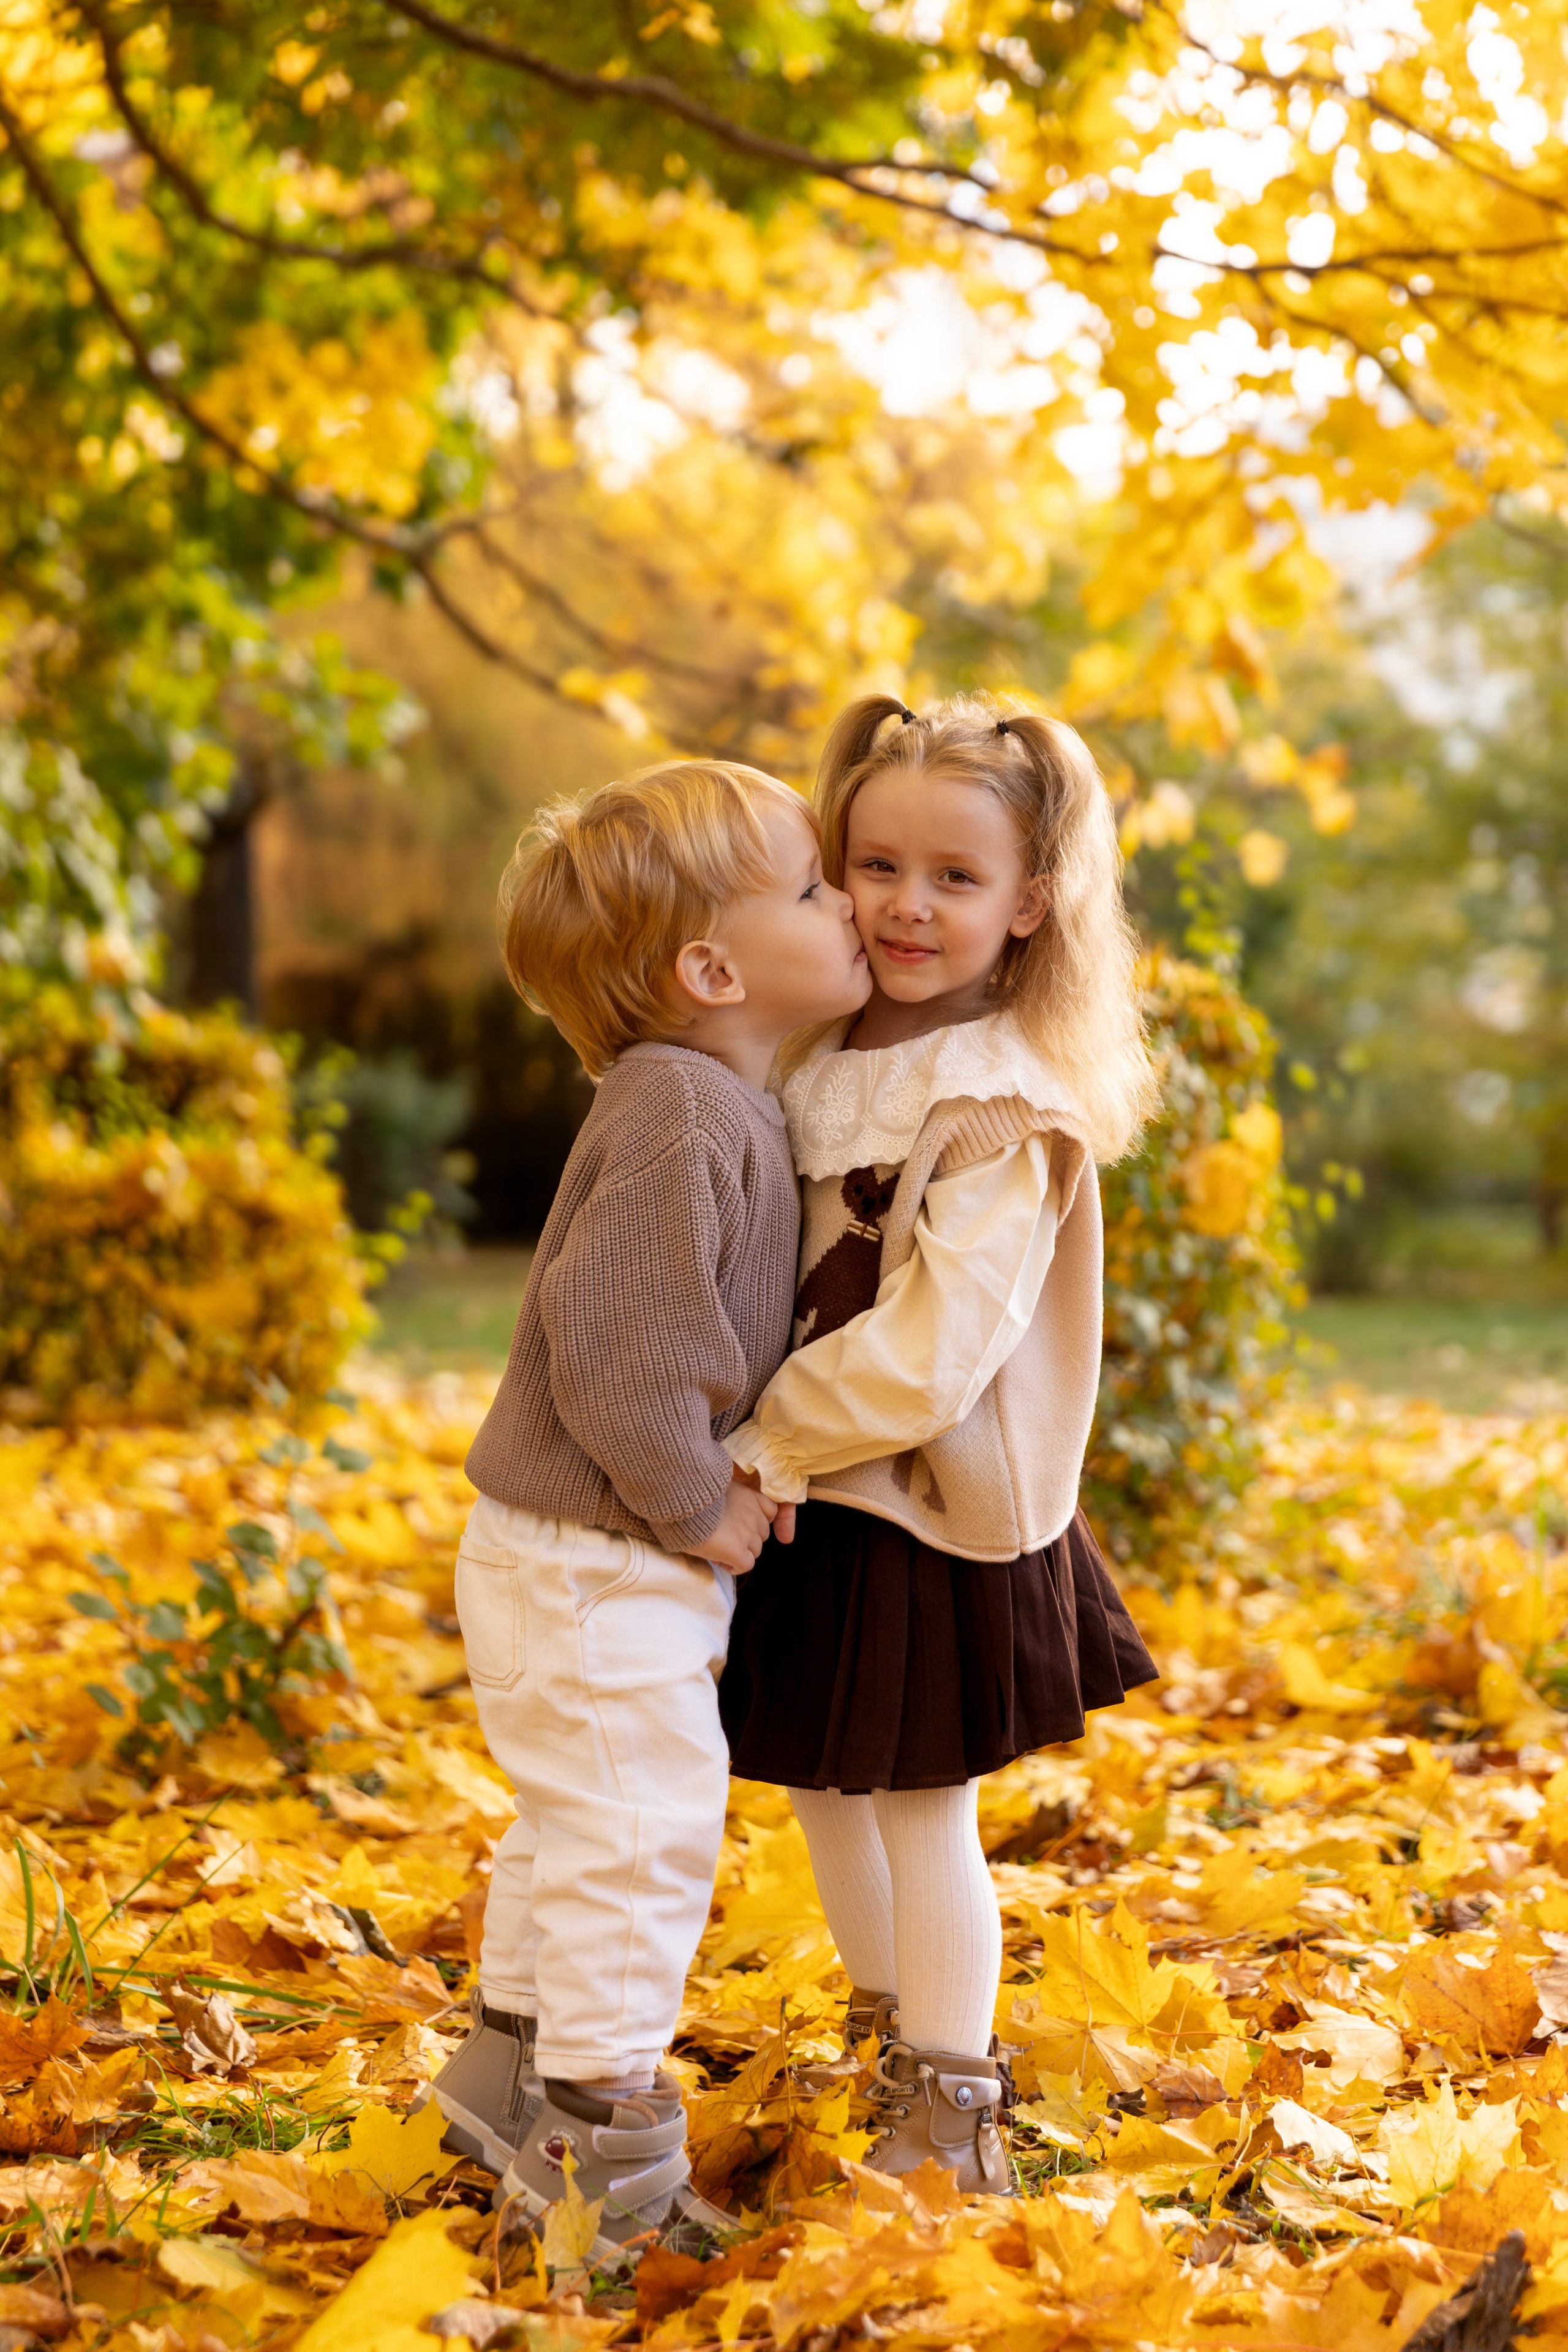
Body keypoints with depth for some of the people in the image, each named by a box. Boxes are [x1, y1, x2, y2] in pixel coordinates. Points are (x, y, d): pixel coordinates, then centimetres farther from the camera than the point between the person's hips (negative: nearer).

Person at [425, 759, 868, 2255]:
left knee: (574, 1829, 22)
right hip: (597, 1569, -11)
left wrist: (724, 1480, 7)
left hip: (599, 1554, 11)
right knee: (639, 1835, -2)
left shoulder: (726, 1106, 8)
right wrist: (695, 1506, -18)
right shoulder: (679, 1119, -24)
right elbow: (611, 1348, -28)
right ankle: (603, 2147, 11)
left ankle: (505, 2083, 37)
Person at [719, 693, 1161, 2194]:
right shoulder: (823, 1061, 3)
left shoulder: (1008, 1115, -21)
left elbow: (931, 1352, -27)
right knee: (824, 1790, 19)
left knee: (923, 1809, 4)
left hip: (935, 1519, -7)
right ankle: (890, 2038, 41)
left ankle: (950, 2124, 21)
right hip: (817, 1507, 7)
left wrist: (762, 1447, -22)